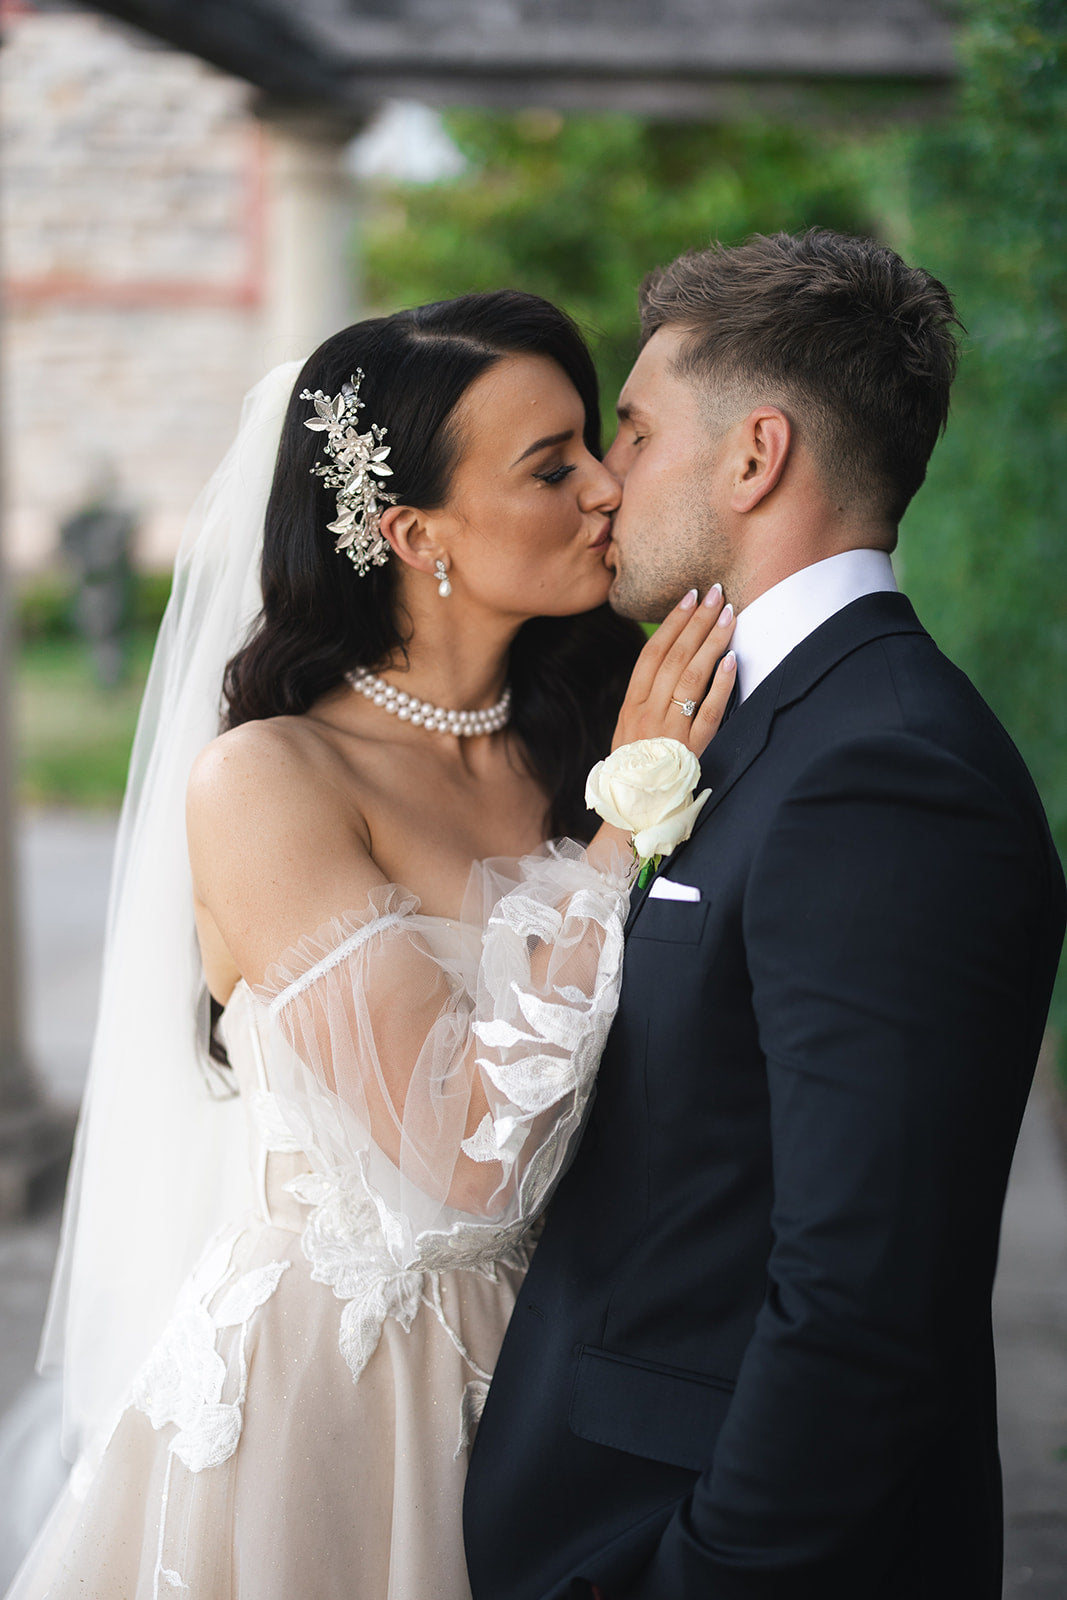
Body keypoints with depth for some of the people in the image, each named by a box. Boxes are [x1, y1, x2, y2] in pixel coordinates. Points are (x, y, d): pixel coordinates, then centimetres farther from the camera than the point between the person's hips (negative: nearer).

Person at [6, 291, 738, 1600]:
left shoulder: (562, 746, 1)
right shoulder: (267, 780, -17)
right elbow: (466, 1153, -25)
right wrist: (635, 817, -21)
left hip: (521, 1368, 6)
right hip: (317, 1382, -6)